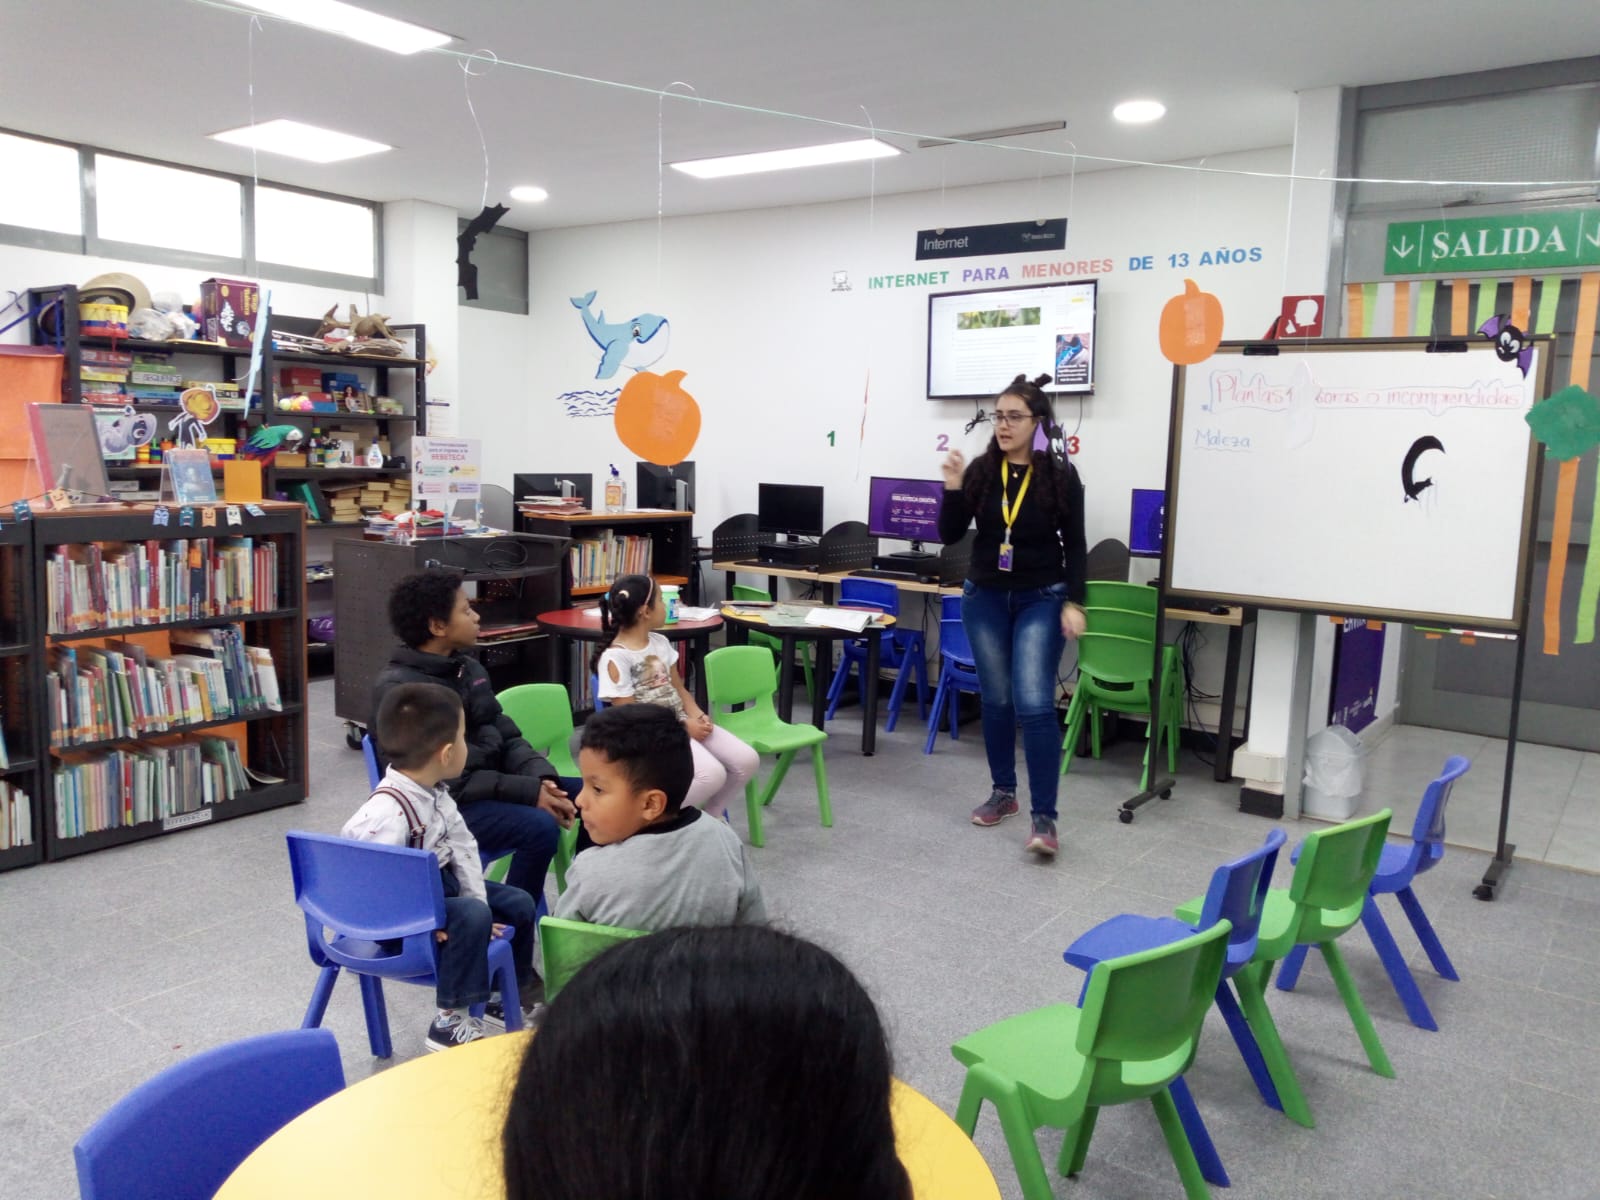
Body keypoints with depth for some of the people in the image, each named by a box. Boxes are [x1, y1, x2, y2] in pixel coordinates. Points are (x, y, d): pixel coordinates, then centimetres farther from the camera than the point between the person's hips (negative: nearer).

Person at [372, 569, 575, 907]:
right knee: (540, 827, -30)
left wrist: (541, 777, -11)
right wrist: (529, 792, -24)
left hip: (493, 786, 8)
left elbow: (506, 738, 10)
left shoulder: (469, 668, 8)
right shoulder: (396, 689, -16)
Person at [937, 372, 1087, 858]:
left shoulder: (1061, 476, -7)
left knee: (1034, 703, -12)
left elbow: (1074, 545, -2)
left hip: (1041, 600, -3)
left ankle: (1044, 816, -9)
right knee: (996, 700, 12)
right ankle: (1003, 792, 28)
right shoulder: (980, 471, -2)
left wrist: (1074, 602, -9)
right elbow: (950, 536, -1)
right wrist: (953, 490, -15)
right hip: (985, 598, 3)